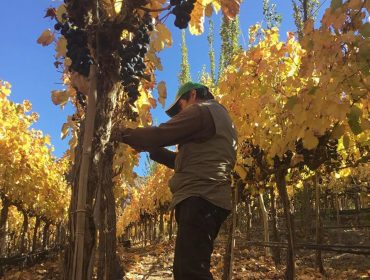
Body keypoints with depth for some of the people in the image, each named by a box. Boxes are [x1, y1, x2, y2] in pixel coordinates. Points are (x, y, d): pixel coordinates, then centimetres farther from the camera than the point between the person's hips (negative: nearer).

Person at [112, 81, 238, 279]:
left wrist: (124, 135, 7)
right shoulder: (221, 118, 30)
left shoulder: (201, 110, -1)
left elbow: (160, 134, -9)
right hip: (210, 200, 11)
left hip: (200, 199, -11)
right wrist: (152, 150, 24)